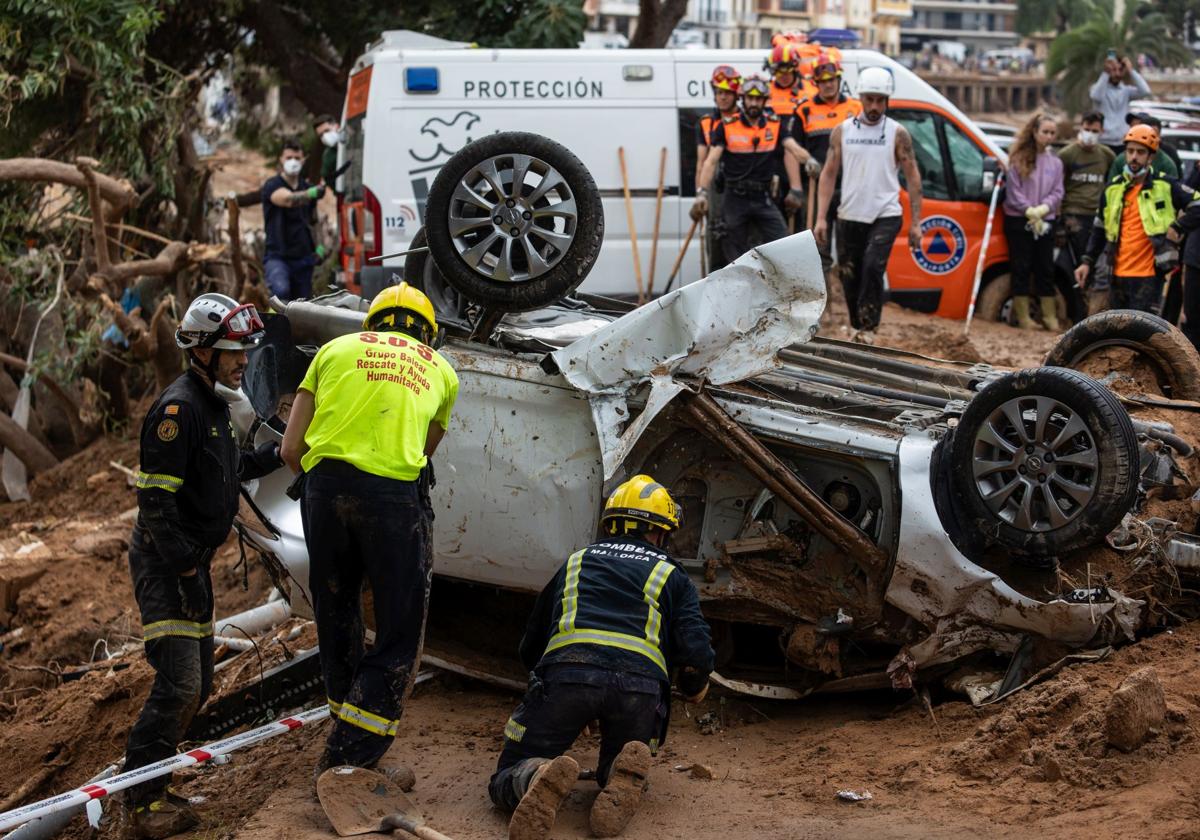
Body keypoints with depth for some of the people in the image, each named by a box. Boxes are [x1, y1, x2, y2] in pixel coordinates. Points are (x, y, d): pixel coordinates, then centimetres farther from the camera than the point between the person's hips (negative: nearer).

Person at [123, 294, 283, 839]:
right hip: (165, 563, -10)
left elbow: (226, 472, 25)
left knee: (196, 684, 13)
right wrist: (180, 563, -22)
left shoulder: (212, 405, 14)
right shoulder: (179, 407, -17)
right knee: (180, 682, -15)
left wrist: (277, 454, 14)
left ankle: (147, 778, 22)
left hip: (193, 563, 10)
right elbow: (155, 497, -22)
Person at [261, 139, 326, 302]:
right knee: (281, 290, -37)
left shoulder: (307, 187, 12)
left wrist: (320, 247, 10)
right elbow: (288, 199, -28)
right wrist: (311, 193, -48)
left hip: (303, 258, 6)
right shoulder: (272, 186, -6)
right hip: (277, 256, -6)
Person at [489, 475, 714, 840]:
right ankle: (624, 778, -11)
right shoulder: (671, 576, 25)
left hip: (566, 671, 0)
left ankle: (539, 777, -24)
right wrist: (694, 687, 32)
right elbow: (697, 655, 10)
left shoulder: (575, 563, 31)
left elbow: (530, 648, 36)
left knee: (506, 783, 12)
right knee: (616, 778, 26)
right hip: (640, 681, 0)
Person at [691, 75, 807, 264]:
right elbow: (711, 161, -8)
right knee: (736, 257, 6)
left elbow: (793, 149, -9)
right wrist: (701, 193, -19)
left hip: (763, 198, 1)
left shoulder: (775, 125, 3)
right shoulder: (727, 127, -3)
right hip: (736, 199, -1)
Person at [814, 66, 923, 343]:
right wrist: (821, 218, -1)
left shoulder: (897, 133, 0)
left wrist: (916, 222, -3)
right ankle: (857, 327, 23)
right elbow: (828, 174, 7)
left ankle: (868, 327, -15)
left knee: (873, 266, -22)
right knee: (849, 276, 6)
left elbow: (912, 177, 2)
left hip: (886, 216, -3)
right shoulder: (842, 131, 6)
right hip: (850, 216, 3)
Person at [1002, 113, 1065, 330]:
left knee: (1045, 269, 6)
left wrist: (1043, 208, -12)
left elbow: (1058, 192, 6)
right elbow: (1013, 190, -6)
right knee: (1021, 269, -1)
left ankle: (1049, 316, 12)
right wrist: (1029, 211, -14)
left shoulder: (1055, 162, 9)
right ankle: (1023, 316, 5)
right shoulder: (1018, 159, -2)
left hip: (1045, 222, 3)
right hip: (1018, 221, -3)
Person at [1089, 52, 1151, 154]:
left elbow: (1145, 91, -9)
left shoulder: (1126, 90, 9)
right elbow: (1096, 96, -24)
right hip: (1104, 143, -3)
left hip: (1123, 143, 3)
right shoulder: (1098, 88, 1)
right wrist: (1106, 73, -25)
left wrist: (1131, 70, -9)